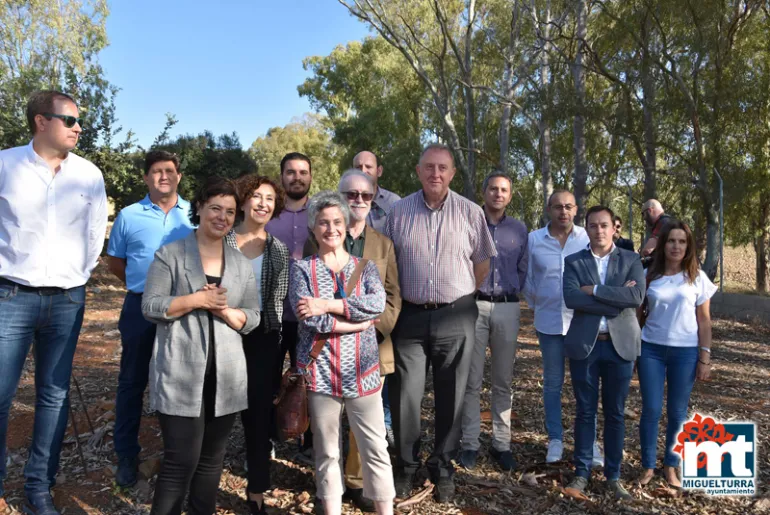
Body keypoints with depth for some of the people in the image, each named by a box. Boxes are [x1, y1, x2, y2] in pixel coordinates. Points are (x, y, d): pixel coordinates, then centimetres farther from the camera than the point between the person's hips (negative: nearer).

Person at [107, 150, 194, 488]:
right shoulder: (129, 216, 2)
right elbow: (114, 262, 10)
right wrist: (142, 284, 4)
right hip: (140, 307, 0)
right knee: (132, 381, 8)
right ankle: (127, 455, 20)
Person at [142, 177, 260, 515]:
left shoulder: (242, 264, 11)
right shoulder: (170, 254, 0)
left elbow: (252, 319, 8)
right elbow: (150, 306, -6)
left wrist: (225, 311, -11)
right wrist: (196, 300, -16)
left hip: (226, 376, 4)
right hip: (180, 374, -4)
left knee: (211, 459, 14)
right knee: (181, 461, -4)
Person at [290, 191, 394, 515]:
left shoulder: (365, 267, 7)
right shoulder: (303, 269, 2)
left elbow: (378, 303, -13)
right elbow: (308, 318, -13)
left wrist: (327, 305, -18)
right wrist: (359, 322, -12)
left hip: (362, 372, 1)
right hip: (320, 372, -1)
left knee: (376, 449, 6)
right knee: (327, 452, 12)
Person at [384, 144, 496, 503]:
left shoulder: (470, 213, -1)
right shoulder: (399, 211, 1)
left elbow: (483, 262, 8)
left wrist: (459, 296, 9)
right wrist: (397, 303, 7)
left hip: (456, 318, 0)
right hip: (410, 316, 1)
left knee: (450, 397, 9)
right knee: (405, 396, 6)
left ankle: (443, 469, 26)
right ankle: (405, 467, 24)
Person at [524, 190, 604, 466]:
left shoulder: (589, 239, -5)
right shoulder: (533, 239, -1)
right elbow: (527, 279, 9)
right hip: (549, 322, 1)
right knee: (552, 383, 11)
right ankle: (555, 439, 23)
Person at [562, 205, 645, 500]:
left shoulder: (631, 260, 5)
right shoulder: (573, 262, 4)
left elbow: (636, 296, -12)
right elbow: (571, 298, -13)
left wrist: (594, 290, -13)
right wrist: (615, 301, -14)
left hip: (620, 345, 0)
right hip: (584, 344, 0)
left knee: (615, 413, 10)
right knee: (585, 411, 8)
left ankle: (613, 476, 22)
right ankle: (582, 471, 20)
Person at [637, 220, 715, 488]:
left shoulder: (697, 277, 1)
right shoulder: (648, 275, 1)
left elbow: (704, 321, 3)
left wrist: (705, 358, -1)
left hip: (685, 352, 0)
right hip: (651, 350, 0)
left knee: (678, 412, 9)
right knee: (651, 410, 3)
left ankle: (671, 465, 25)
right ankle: (648, 466, 17)